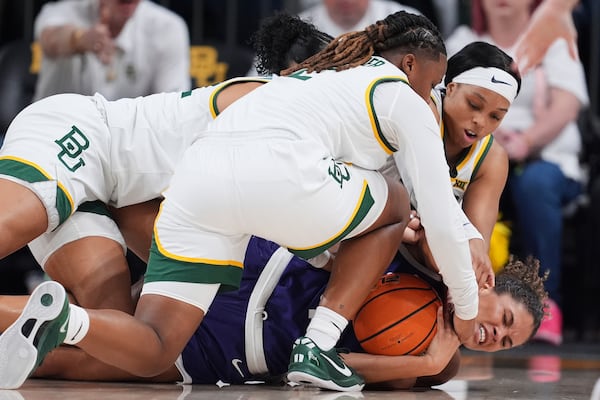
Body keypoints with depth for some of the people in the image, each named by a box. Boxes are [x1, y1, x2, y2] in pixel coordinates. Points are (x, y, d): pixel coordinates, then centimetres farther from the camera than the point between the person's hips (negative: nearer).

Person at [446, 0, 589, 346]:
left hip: (547, 158, -1)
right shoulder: (463, 42, 20)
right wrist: (490, 134, -19)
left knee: (535, 182, -38)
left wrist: (526, 141, -25)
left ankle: (546, 302, -32)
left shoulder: (554, 42, 14)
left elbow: (565, 107, -4)